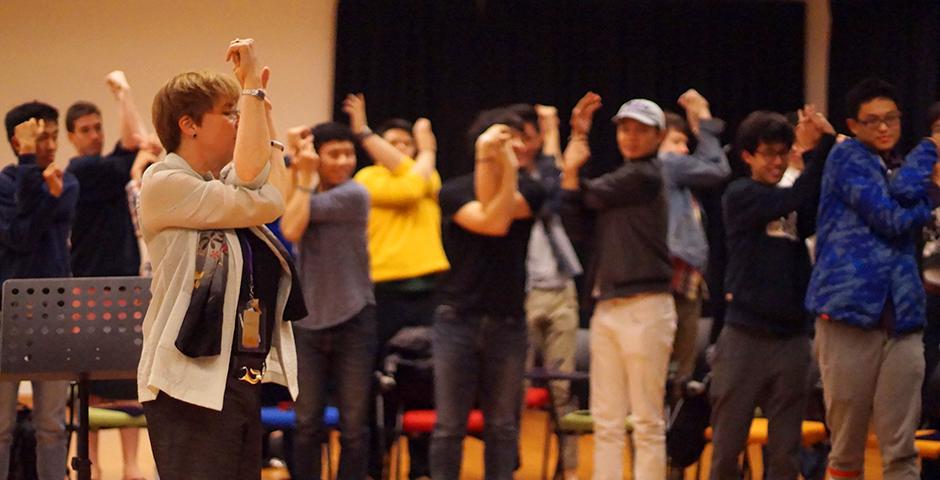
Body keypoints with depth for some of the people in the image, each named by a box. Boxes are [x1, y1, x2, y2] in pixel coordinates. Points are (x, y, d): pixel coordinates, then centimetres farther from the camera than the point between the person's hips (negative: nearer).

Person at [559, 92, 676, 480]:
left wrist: (572, 168, 15)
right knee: (606, 423, 8)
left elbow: (589, 196, -6)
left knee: (647, 423, -3)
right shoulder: (621, 179, 16)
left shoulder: (646, 176, -7)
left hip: (645, 307, -8)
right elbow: (579, 224, 5)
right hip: (607, 307, 8)